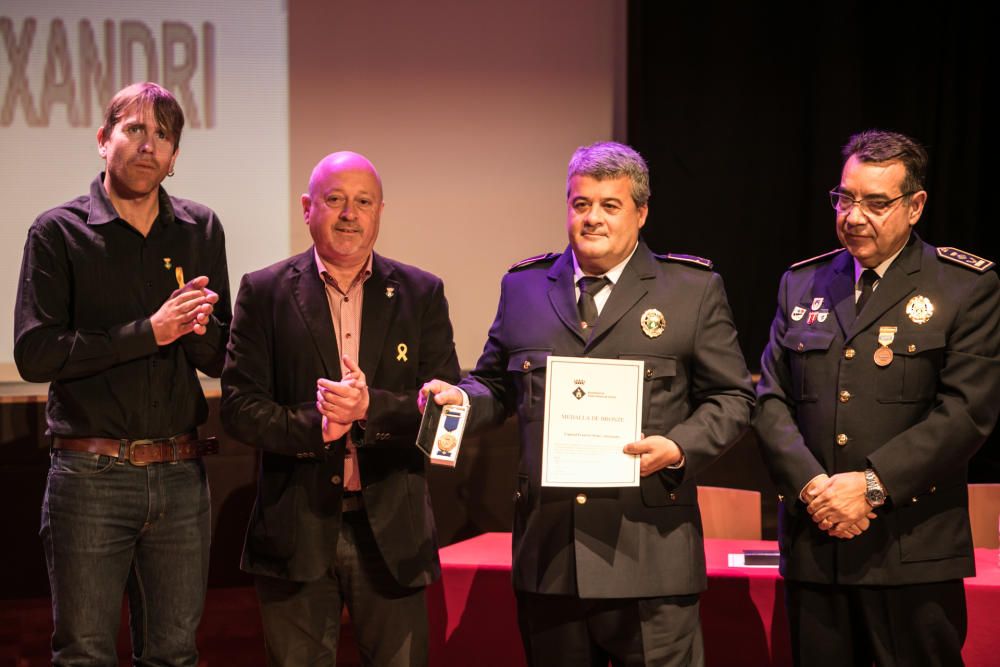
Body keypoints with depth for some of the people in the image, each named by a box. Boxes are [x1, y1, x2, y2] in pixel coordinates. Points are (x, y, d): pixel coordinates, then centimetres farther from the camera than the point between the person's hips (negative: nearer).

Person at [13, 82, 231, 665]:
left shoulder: (200, 230, 9)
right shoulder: (59, 233, -1)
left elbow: (221, 358, 10)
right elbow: (34, 353, -11)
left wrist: (199, 327, -13)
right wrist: (148, 332, -16)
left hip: (181, 479, 3)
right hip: (91, 479, -3)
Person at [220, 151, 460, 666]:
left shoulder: (421, 294, 5)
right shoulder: (264, 293, 3)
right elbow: (238, 407, -4)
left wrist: (373, 406, -20)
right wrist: (314, 426, -21)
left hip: (391, 529, 1)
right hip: (296, 533, -1)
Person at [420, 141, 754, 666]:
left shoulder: (693, 289, 5)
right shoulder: (524, 287, 13)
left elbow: (731, 397, 5)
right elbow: (496, 385, 20)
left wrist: (679, 449, -12)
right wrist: (462, 400, -2)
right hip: (549, 552, 3)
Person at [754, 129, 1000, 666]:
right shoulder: (802, 285, 14)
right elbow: (770, 399, 9)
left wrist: (873, 484, -15)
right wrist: (810, 485, -8)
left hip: (913, 555, -3)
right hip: (814, 547, 4)